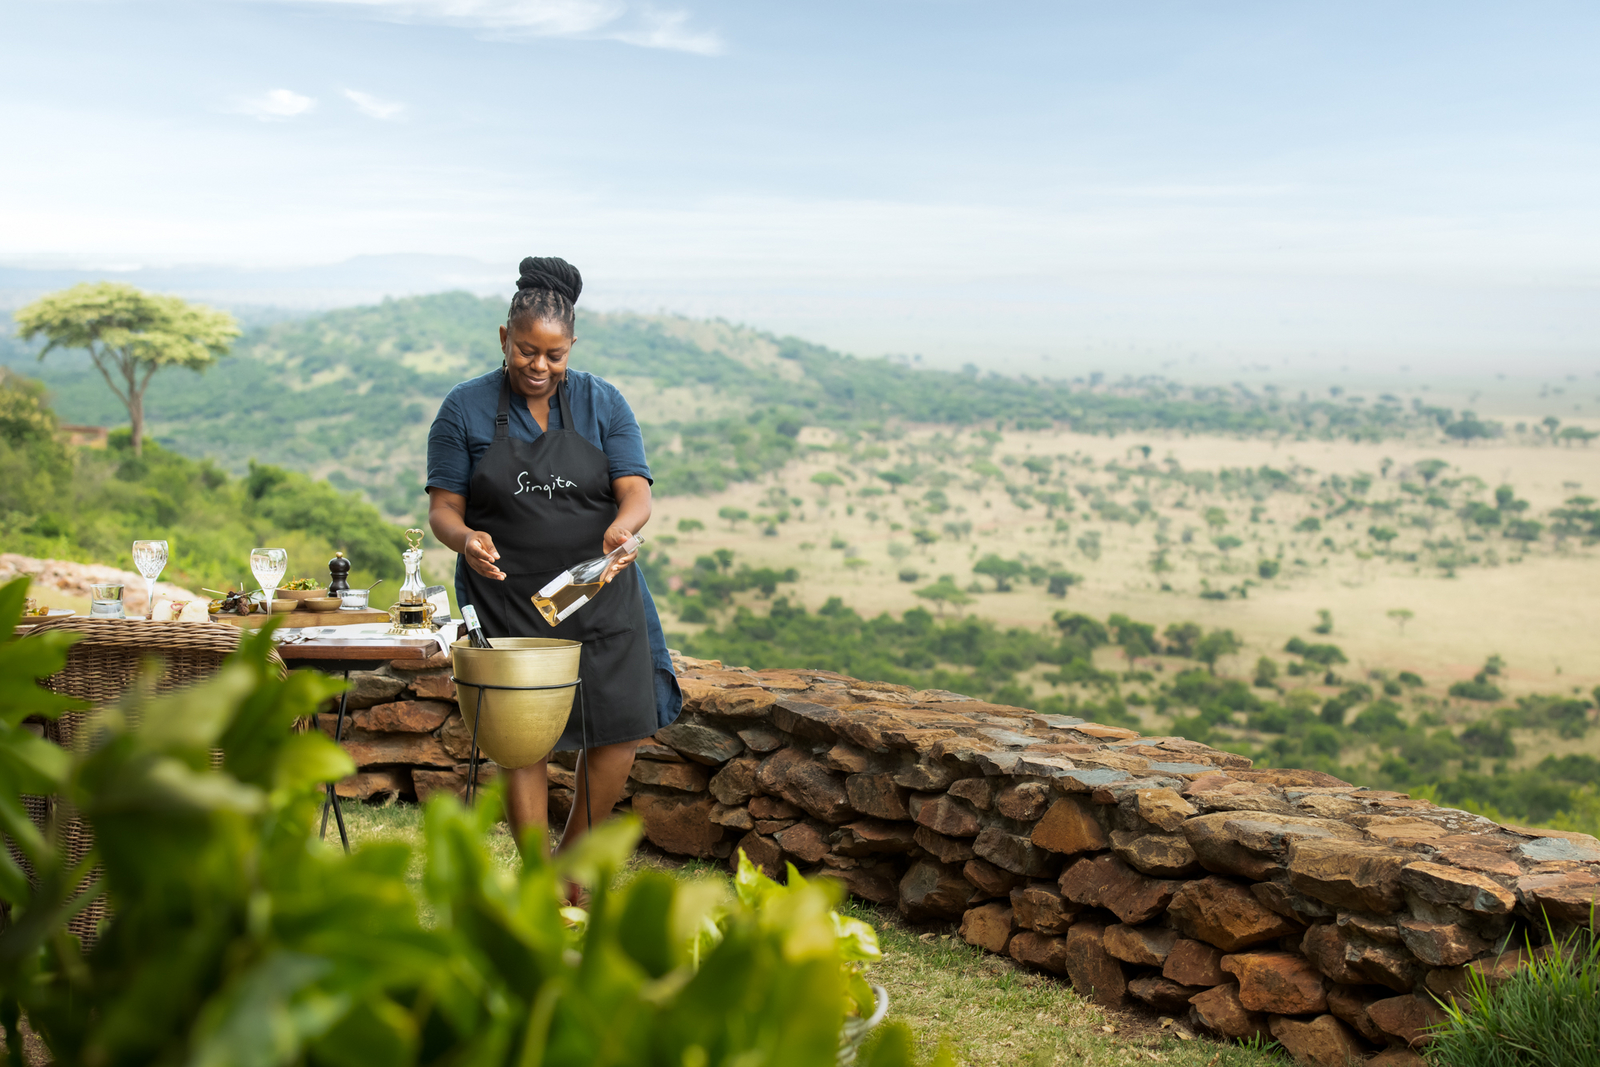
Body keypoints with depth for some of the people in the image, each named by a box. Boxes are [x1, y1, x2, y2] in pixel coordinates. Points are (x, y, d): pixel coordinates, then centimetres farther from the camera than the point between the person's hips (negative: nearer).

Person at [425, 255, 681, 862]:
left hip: (599, 592, 2)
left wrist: (622, 528, -27)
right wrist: (465, 538, -24)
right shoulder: (466, 409, 2)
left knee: (621, 730, -2)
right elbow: (443, 508, 0)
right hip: (507, 601, -2)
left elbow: (636, 493, -4)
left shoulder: (603, 404, 5)